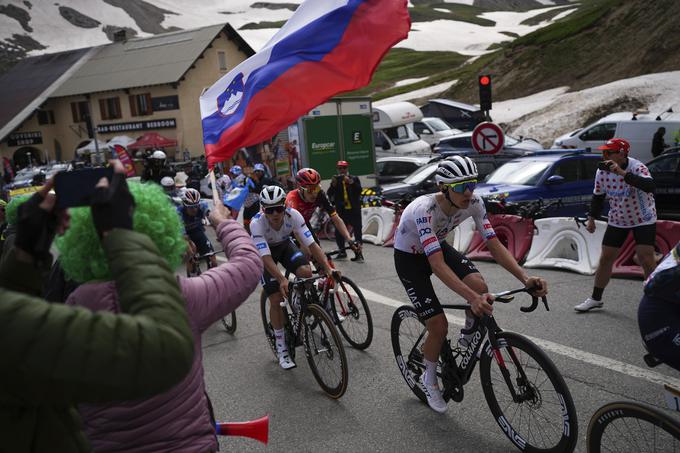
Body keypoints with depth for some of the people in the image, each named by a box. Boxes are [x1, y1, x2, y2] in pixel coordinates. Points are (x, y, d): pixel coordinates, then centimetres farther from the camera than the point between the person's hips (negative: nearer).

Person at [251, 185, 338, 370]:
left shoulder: (293, 215, -30)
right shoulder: (257, 223, -36)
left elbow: (312, 244, -31)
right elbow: (266, 257, -40)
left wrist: (328, 268, -42)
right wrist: (282, 280, -53)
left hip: (285, 245, 2)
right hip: (264, 252, -2)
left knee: (306, 272, -28)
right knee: (276, 300, -10)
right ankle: (281, 348, 6)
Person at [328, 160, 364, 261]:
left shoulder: (354, 179, 4)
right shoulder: (336, 180, 9)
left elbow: (359, 190, -13)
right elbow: (330, 194, -3)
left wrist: (351, 182, -25)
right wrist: (333, 184, -19)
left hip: (354, 210, -2)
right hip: (341, 210, 2)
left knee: (357, 231, -1)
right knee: (338, 232, 3)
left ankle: (358, 253, 4)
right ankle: (342, 251, 19)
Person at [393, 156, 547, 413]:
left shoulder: (474, 203, -20)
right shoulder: (425, 210, -37)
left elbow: (494, 246, -19)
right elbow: (437, 265, -44)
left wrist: (525, 278, -32)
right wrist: (472, 298, -54)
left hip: (439, 247, 5)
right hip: (409, 257, -5)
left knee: (479, 287, -23)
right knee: (439, 325, -11)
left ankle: (468, 338, 8)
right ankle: (429, 379, 18)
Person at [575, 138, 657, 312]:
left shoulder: (637, 167, -25)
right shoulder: (602, 171, -9)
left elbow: (649, 186, -45)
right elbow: (598, 196, 6)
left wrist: (622, 173, -50)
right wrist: (591, 218, 3)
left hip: (643, 219, -5)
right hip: (617, 220, 5)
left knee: (646, 259, -12)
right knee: (606, 258, 5)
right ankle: (596, 298, 18)